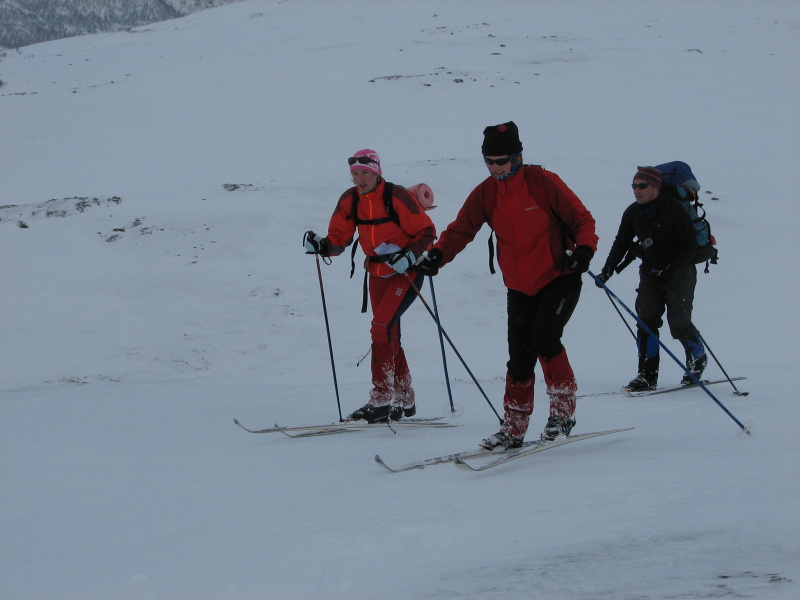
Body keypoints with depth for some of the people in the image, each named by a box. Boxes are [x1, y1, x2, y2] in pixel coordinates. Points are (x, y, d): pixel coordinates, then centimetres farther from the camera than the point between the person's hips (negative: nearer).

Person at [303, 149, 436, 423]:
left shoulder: (396, 197, -17)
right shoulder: (350, 200, 0)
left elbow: (427, 232, -12)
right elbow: (339, 238, 1)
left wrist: (410, 257, -26)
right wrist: (321, 246, -19)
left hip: (406, 272, -7)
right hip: (377, 274, 7)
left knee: (381, 328, -20)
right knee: (388, 336, 12)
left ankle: (382, 398, -18)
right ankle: (404, 401, 25)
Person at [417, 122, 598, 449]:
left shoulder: (543, 182, -12)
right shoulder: (485, 194, 1)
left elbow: (581, 219, -8)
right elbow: (461, 229, -3)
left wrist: (584, 249, -27)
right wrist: (437, 255, -23)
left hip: (559, 278, -4)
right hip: (520, 287, 5)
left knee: (544, 338, -22)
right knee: (519, 357, 3)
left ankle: (564, 411, -6)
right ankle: (513, 429, 14)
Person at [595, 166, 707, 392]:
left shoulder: (674, 209, -17)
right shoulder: (632, 213, 1)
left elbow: (690, 244, -16)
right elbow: (621, 243, 7)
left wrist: (673, 271, -25)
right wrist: (608, 269, -7)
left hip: (680, 273, -5)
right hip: (650, 273, 5)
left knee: (679, 324, -7)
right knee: (646, 320, -8)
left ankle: (697, 358, 23)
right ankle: (647, 374, -6)